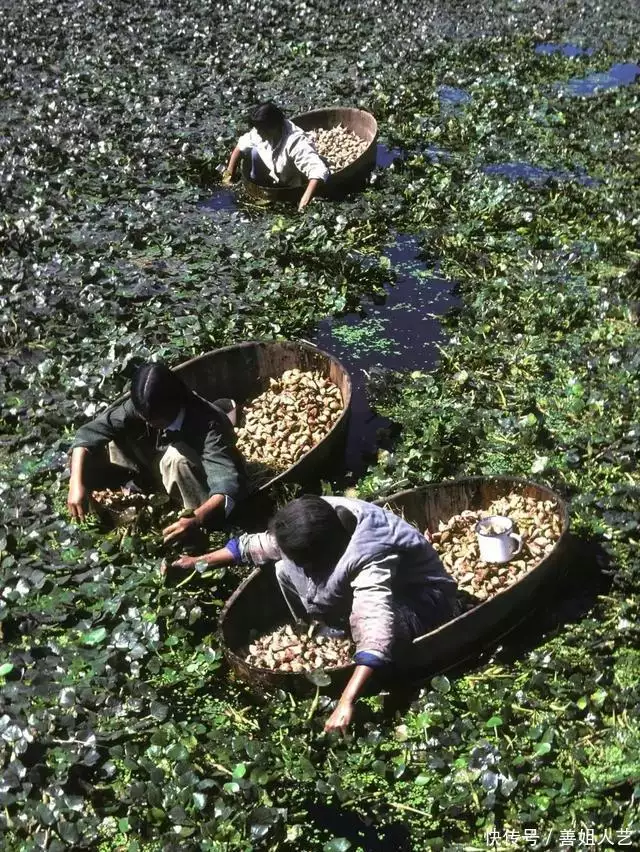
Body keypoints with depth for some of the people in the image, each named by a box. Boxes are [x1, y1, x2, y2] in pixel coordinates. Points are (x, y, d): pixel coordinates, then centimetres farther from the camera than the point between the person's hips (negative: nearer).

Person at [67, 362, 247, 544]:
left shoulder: (209, 424, -36)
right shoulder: (140, 407, -22)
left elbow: (228, 484, -46)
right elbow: (89, 433, -20)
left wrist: (196, 521, -62)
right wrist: (77, 483, -34)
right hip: (162, 480, 4)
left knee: (177, 457, -37)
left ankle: (201, 531, -22)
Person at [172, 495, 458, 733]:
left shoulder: (371, 557, -42)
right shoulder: (316, 524, -20)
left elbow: (376, 627, -54)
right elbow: (258, 545, -4)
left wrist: (346, 702, -62)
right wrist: (200, 561, 2)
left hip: (424, 598, -7)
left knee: (365, 622, -40)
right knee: (286, 570, -6)